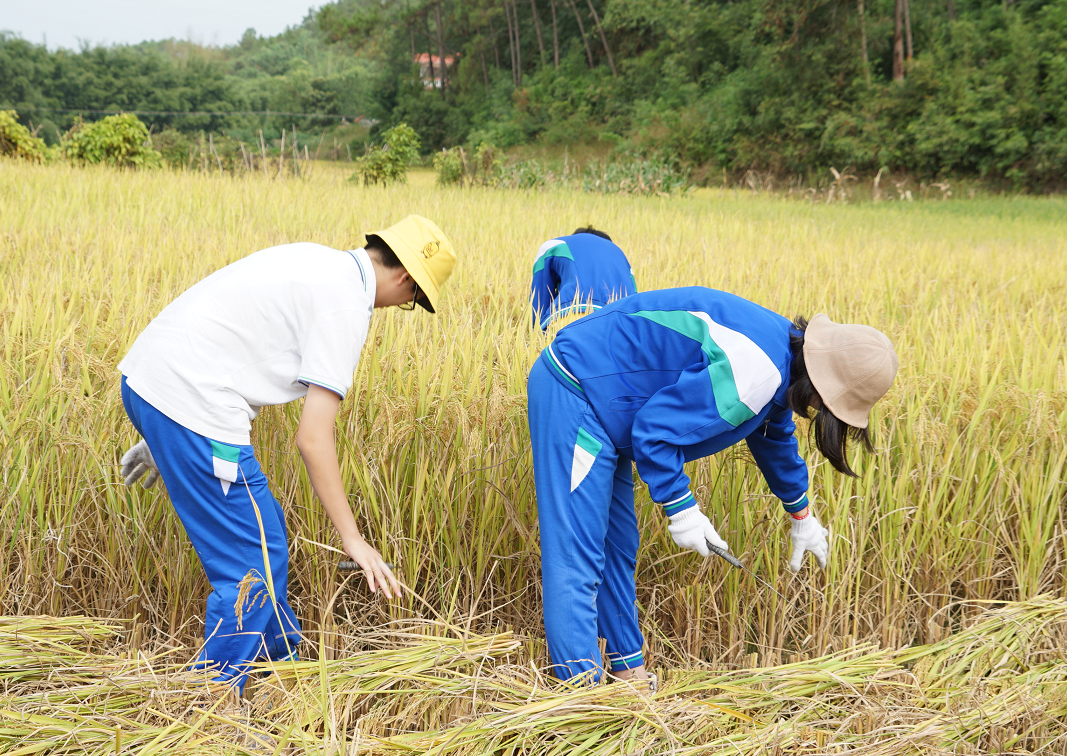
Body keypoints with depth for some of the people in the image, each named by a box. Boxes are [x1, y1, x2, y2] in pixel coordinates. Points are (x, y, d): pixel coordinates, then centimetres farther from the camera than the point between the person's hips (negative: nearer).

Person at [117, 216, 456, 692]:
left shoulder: (317, 261, 17)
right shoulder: (347, 306, -11)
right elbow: (313, 438, -15)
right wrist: (352, 538, -8)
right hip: (189, 400, -10)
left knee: (260, 528, 23)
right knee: (255, 559, -1)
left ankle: (280, 654, 40)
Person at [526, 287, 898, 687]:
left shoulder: (784, 351, 8)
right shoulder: (755, 372, -26)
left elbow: (775, 436, 28)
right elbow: (654, 429, -25)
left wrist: (801, 516, 39)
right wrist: (681, 509, -16)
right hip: (572, 393, -11)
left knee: (617, 545, 16)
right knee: (578, 553, -10)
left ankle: (629, 671, 26)